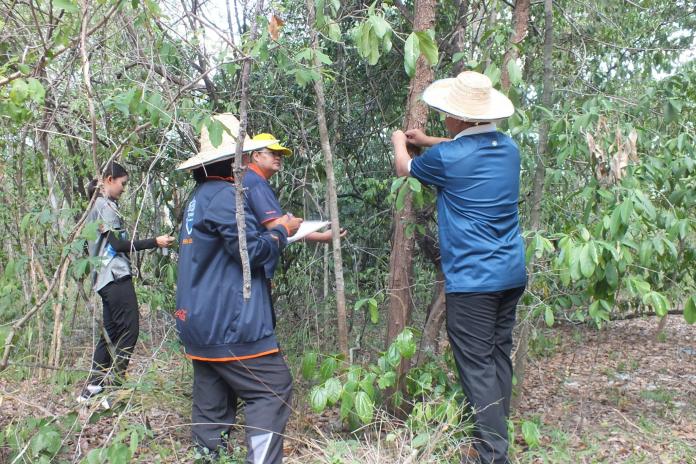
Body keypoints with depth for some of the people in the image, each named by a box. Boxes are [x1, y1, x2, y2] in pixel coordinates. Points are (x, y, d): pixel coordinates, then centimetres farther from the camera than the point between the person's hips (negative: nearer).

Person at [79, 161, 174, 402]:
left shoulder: (97, 206, 21)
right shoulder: (107, 205, -8)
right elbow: (117, 244, -14)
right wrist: (154, 242, -13)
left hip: (105, 277, 10)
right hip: (116, 275, -10)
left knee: (111, 332, 11)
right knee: (128, 330, -8)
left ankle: (93, 387, 14)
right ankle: (113, 385, -7)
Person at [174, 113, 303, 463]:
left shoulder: (200, 196, 18)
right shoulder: (224, 195, -15)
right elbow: (253, 250, -16)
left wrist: (270, 229, 17)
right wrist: (282, 230, 0)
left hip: (202, 322, 10)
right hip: (229, 323, -10)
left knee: (212, 403, 14)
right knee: (273, 388, -6)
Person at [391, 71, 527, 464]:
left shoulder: (446, 157, -14)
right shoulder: (509, 147, 6)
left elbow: (405, 168, 8)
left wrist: (399, 142, 29)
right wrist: (427, 141, 35)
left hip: (473, 280, -8)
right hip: (512, 274, 8)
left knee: (478, 369, -2)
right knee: (500, 357, 17)